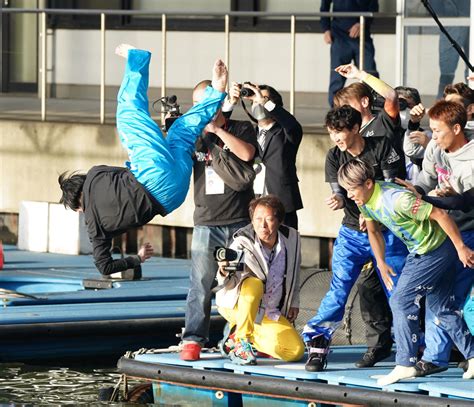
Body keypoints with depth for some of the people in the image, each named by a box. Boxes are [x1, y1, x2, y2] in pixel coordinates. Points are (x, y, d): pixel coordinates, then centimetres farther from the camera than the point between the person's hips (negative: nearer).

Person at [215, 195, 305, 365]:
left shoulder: (292, 238, -8)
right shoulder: (242, 244, -21)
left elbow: (294, 272, 12)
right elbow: (227, 285, -30)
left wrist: (294, 302, 12)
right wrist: (224, 273, -52)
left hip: (270, 315, 5)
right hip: (237, 306, -5)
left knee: (296, 351, -11)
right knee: (254, 284, -38)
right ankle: (240, 341, -21)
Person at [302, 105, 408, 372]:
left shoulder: (381, 147, -8)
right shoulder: (335, 157, 1)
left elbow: (391, 186, -9)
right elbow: (339, 190, -4)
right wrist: (339, 200, -28)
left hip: (386, 230, -2)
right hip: (352, 232, 2)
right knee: (339, 287, -12)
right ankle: (317, 343, -8)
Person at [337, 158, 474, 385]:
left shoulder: (397, 199, -32)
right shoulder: (365, 202, -5)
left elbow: (440, 215, -27)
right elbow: (374, 232, 15)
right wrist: (381, 263, 18)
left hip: (436, 251, -9)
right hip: (419, 252, 9)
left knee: (401, 301, -11)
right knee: (441, 307, 14)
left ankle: (405, 365, -7)